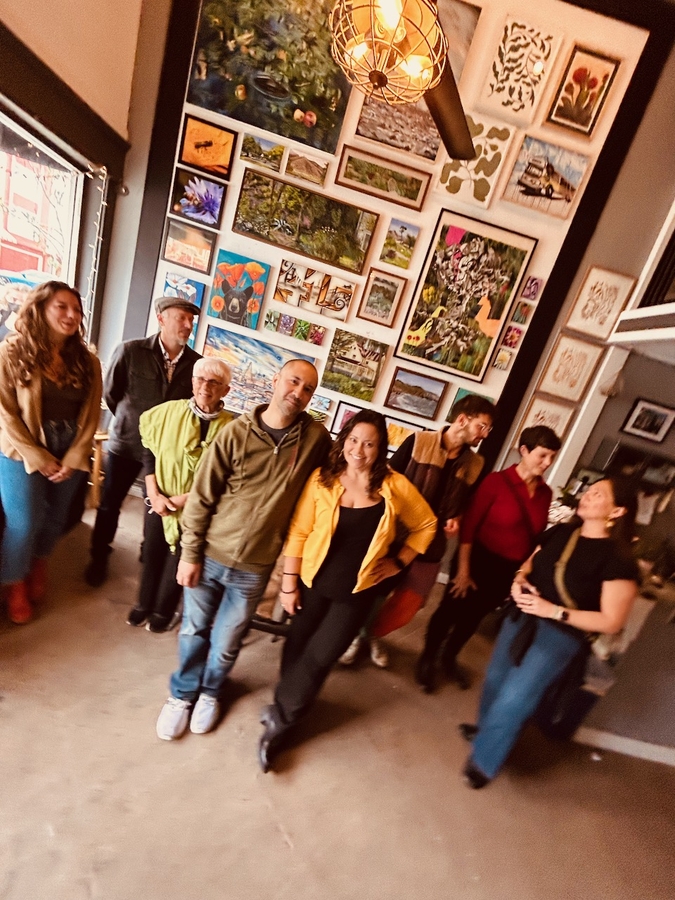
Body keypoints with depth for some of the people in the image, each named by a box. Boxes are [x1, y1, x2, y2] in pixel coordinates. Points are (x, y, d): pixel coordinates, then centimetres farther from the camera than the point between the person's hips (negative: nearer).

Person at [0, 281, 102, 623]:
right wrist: (39, 459, -12)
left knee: (55, 519, 13)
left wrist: (73, 459, -7)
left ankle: (38, 564, 44)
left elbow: (91, 414, 1)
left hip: (71, 453, 3)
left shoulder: (87, 361, 1)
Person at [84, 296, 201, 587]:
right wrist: (130, 421, 10)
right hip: (125, 443, 0)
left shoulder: (196, 363, -9)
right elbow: (110, 393, 1)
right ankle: (99, 558, 37)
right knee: (109, 505, 13)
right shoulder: (130, 351, -12)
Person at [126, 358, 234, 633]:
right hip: (159, 501, 2)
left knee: (179, 560, 16)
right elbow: (148, 452, -2)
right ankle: (144, 603, 44)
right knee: (152, 553, 17)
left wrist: (182, 499, -16)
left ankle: (163, 611, 41)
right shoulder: (170, 411, -7)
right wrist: (154, 494, -11)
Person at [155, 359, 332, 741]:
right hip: (210, 555, 0)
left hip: (254, 568, 0)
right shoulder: (237, 431, -13)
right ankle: (183, 693, 48)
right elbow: (201, 498, -7)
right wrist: (190, 554, -5)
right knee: (194, 630, 20)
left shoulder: (316, 438, -11)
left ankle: (211, 692, 49)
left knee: (226, 643, 18)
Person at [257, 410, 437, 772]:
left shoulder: (396, 487, -11)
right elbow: (298, 532, -7)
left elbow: (426, 525, 4)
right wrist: (289, 582, -6)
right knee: (296, 650, 15)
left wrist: (399, 561, -2)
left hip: (357, 592, 0)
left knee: (318, 659, 3)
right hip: (313, 582, 1)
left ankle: (278, 717, 29)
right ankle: (288, 708, 44)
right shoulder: (322, 479, -11)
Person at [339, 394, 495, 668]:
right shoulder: (418, 442, -10)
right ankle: (355, 633, 39)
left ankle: (371, 633, 39)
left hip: (430, 545, 4)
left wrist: (455, 519, -2)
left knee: (407, 606, 9)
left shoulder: (475, 465, 4)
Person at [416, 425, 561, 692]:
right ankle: (427, 659, 35)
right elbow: (469, 525, -16)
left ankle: (449, 658, 46)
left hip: (510, 570, 5)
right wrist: (463, 569, -16)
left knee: (474, 616, 22)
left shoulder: (545, 493, -2)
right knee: (451, 611, 10)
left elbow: (537, 535, 7)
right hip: (479, 561, -5)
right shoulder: (497, 481, -17)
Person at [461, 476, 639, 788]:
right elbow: (530, 564, 13)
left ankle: (483, 761, 26)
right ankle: (487, 728, 51)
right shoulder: (560, 532, -1)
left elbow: (611, 622, -17)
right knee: (495, 680, 20)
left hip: (559, 635, -6)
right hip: (522, 619, 6)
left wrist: (554, 611, -22)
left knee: (513, 699, -1)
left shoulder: (618, 560, -18)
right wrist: (519, 581, -9)